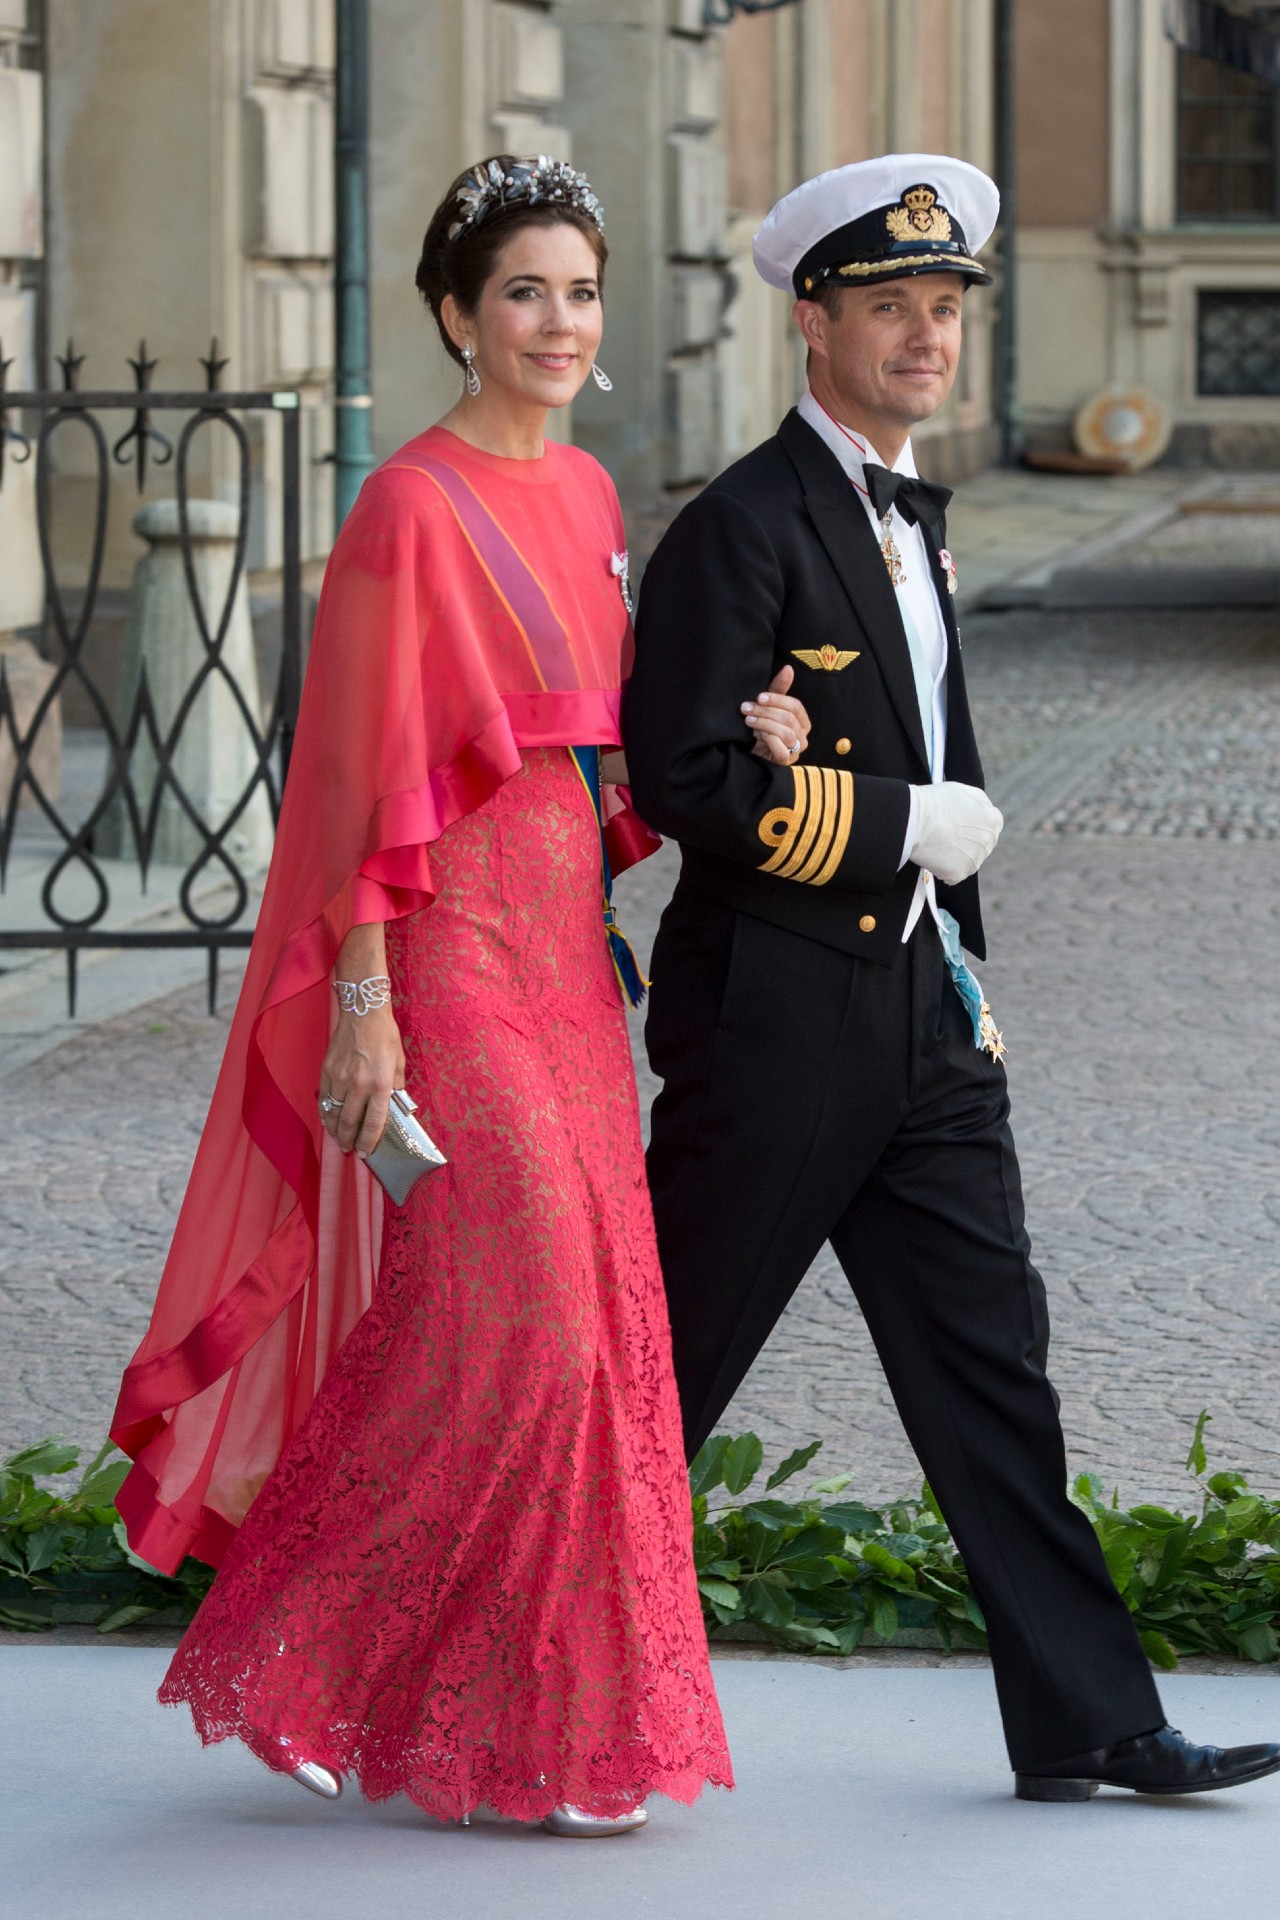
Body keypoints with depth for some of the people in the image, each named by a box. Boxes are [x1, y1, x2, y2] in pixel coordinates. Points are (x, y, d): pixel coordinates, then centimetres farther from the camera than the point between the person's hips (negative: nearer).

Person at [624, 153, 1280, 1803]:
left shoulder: (913, 515, 16)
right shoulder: (743, 529, -13)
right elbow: (682, 779, -20)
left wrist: (964, 968, 12)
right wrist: (909, 825, -16)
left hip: (918, 1008, 8)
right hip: (776, 1021, -8)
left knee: (991, 1365, 5)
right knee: (661, 1375, 2)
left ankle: (1086, 1724, 5)